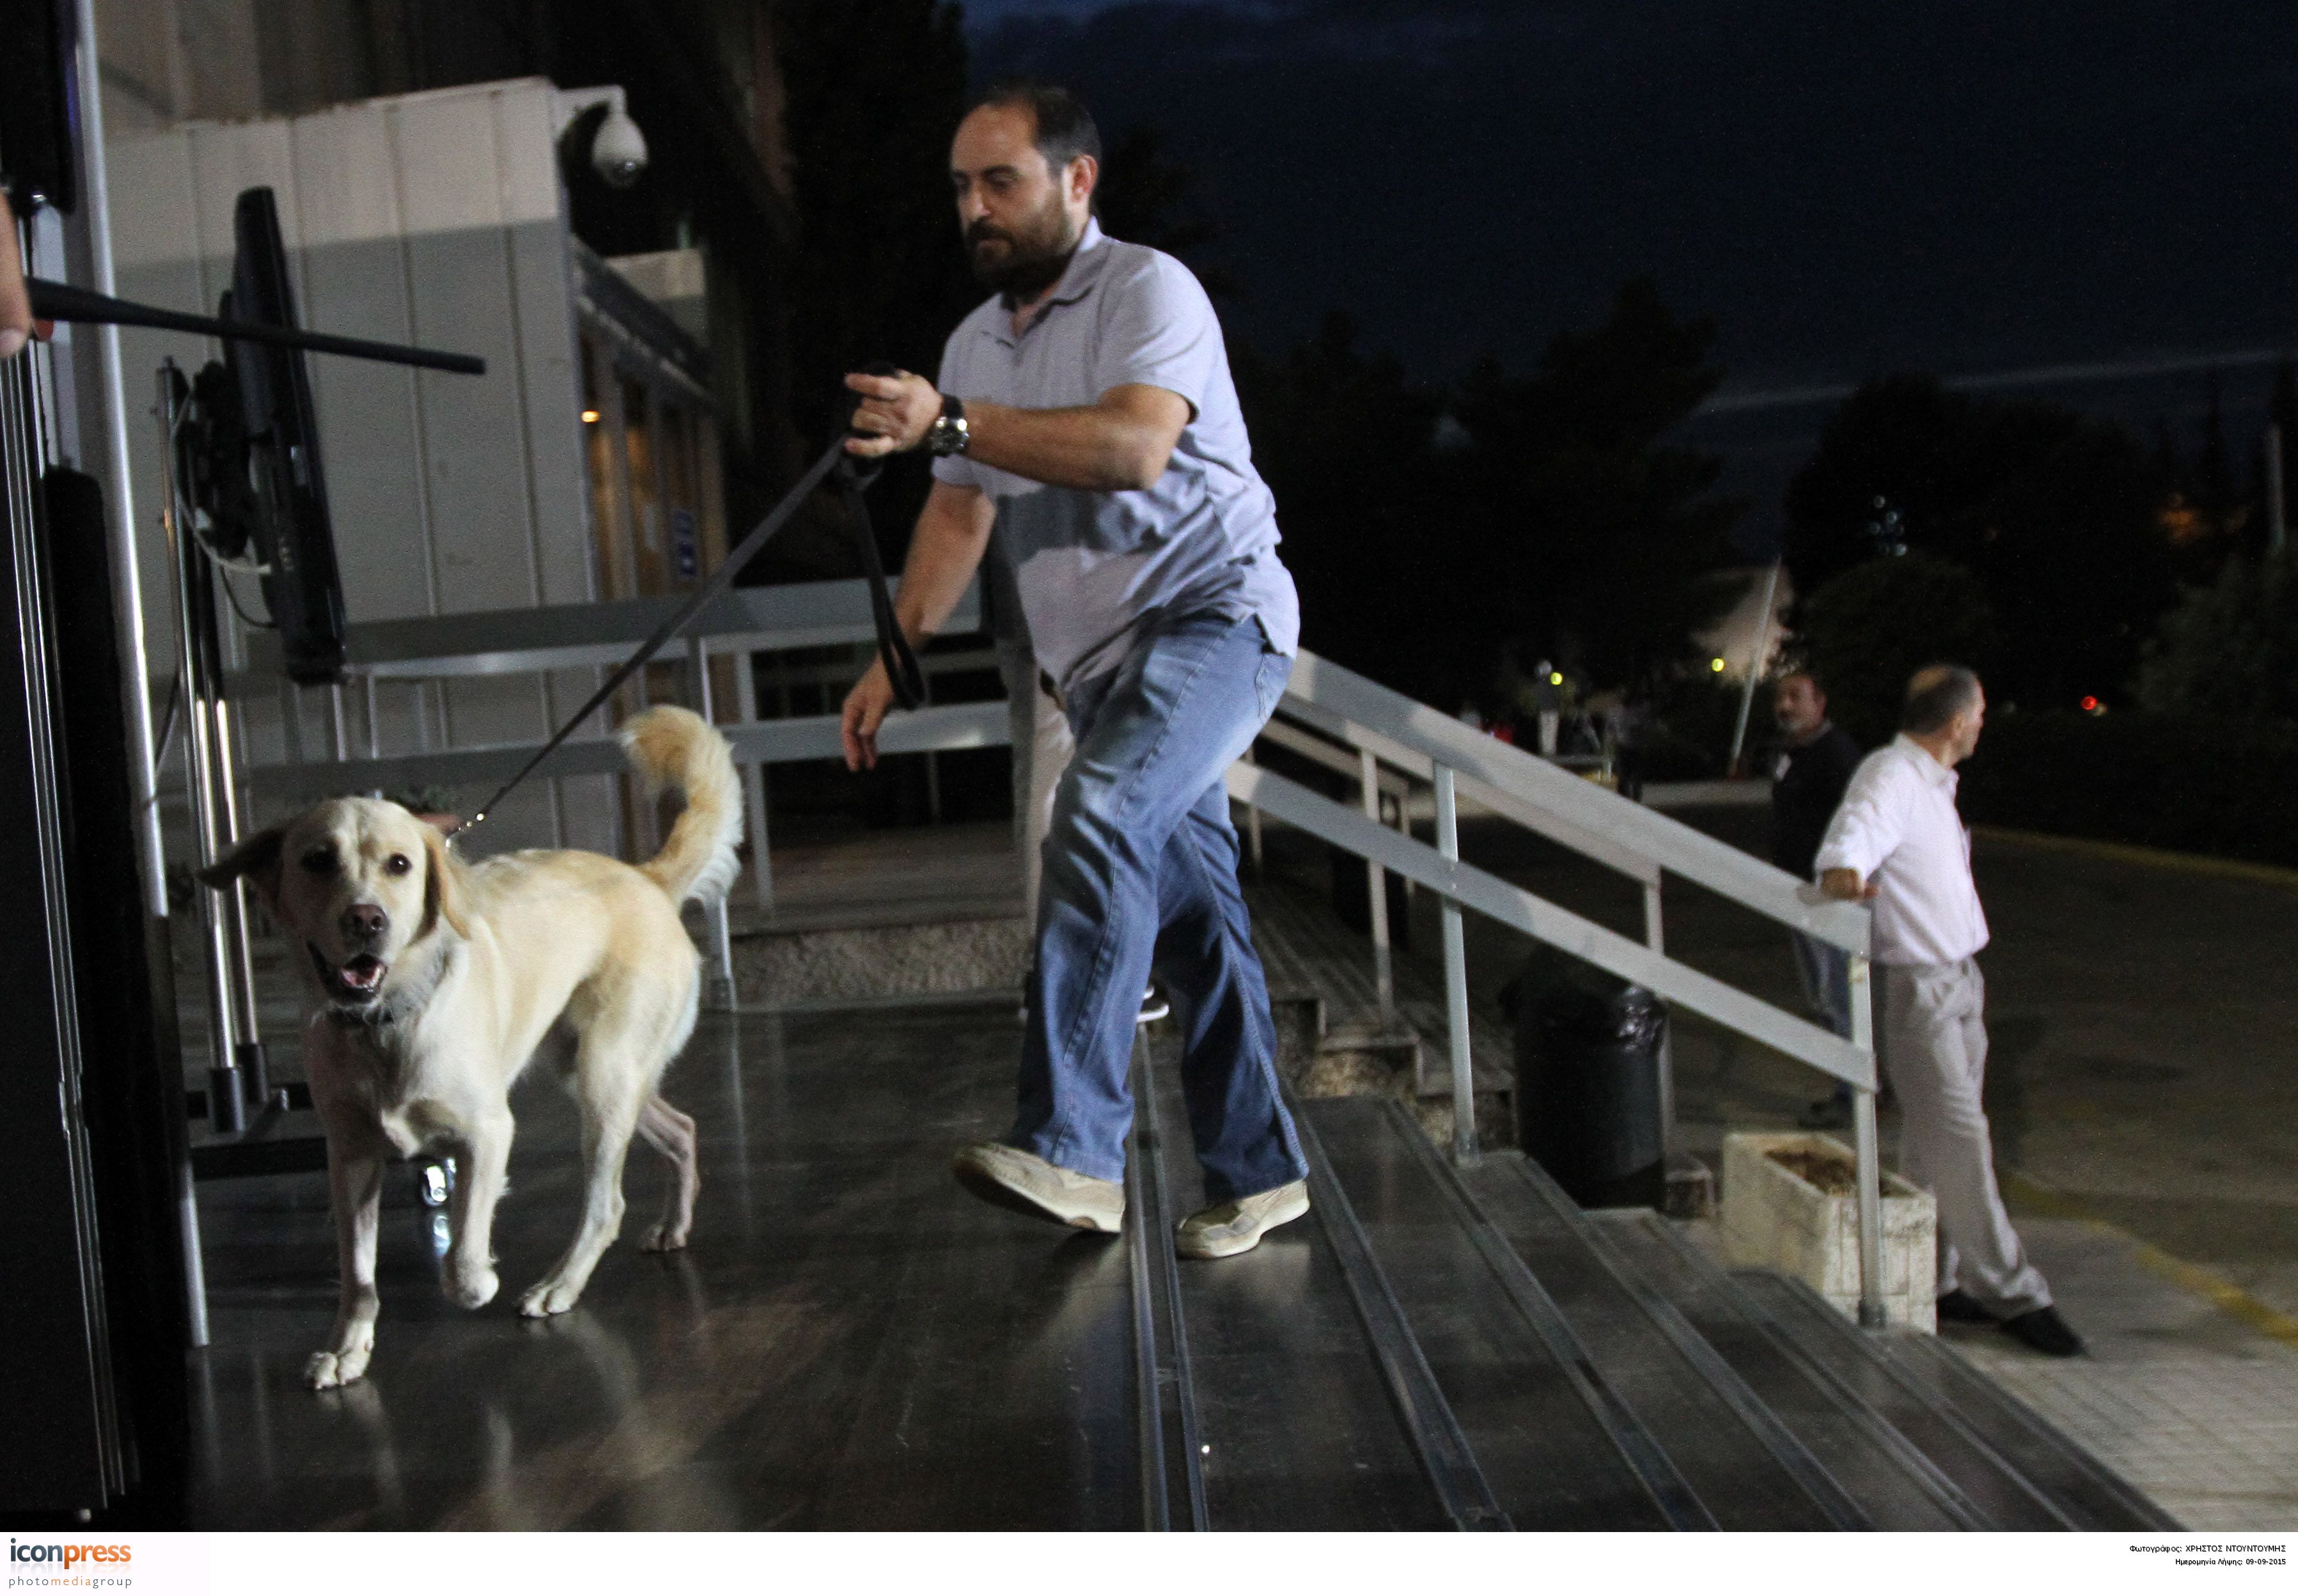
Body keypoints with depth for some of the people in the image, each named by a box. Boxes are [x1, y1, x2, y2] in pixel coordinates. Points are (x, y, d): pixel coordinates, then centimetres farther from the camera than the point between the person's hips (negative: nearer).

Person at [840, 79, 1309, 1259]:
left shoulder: (1147, 288, -7)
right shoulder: (974, 346, 17)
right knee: (1191, 917, 7)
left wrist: (953, 423, -30)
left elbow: (1135, 448, -25)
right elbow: (960, 511, 18)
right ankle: (1258, 1172, 16)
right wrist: (893, 660, 10)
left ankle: (1070, 1149, -32)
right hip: (1101, 659, 8)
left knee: (1099, 819, -30)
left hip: (1215, 613, -7)